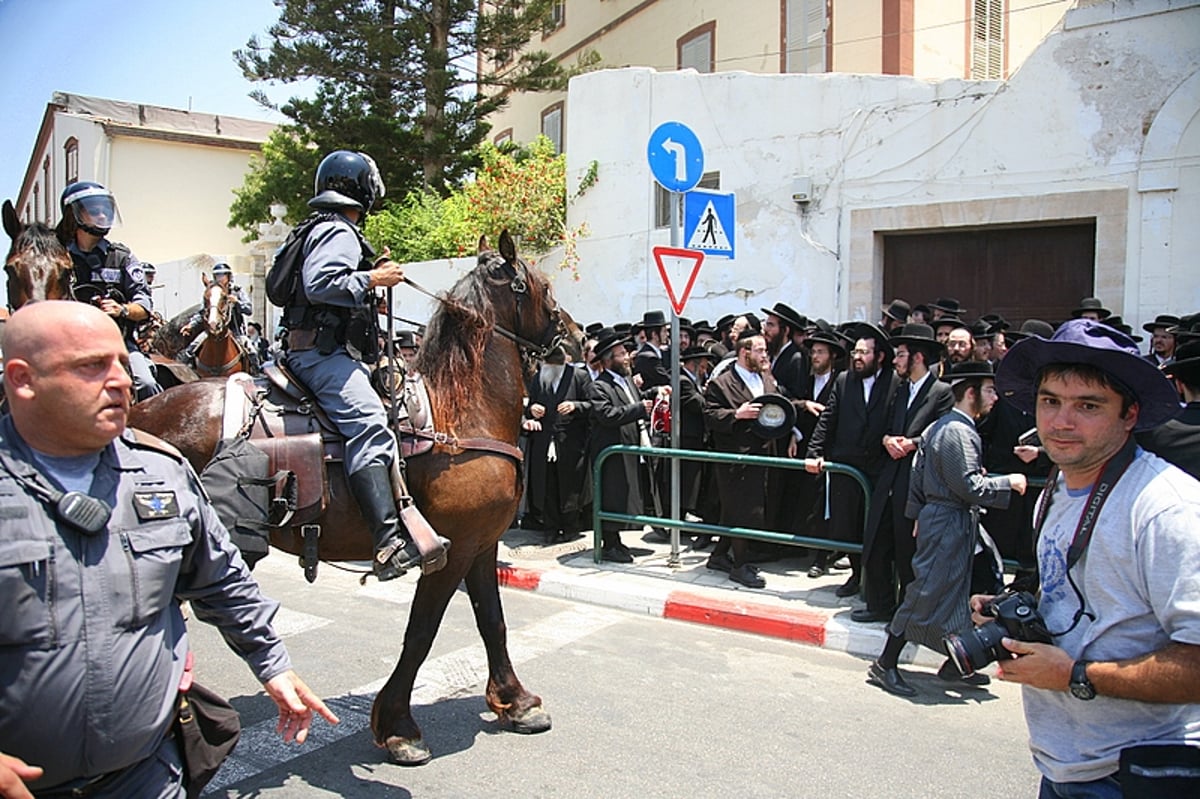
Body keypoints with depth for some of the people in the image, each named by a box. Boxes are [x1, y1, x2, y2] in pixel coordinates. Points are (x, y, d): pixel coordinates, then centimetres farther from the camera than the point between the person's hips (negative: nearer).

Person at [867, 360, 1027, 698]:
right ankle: (884, 665, 3)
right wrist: (1008, 482, -11)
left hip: (940, 519, 10)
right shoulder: (958, 432, -19)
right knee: (926, 594, -5)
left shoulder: (940, 427, 12)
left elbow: (918, 474, 16)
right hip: (949, 526, -10)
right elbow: (969, 487, -23)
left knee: (955, 593, 16)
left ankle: (955, 664, 27)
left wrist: (918, 516, 19)